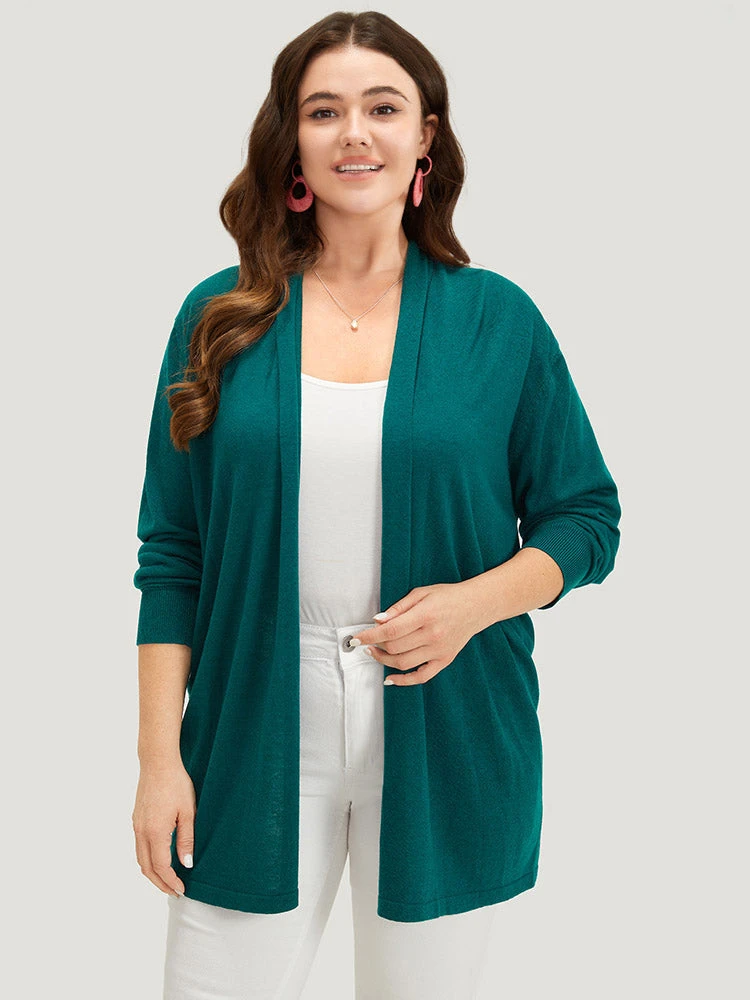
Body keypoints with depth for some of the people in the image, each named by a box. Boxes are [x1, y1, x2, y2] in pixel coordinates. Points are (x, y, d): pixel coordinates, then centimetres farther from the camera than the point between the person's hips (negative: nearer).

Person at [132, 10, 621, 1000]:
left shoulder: (498, 317, 0)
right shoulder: (223, 316, 2)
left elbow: (586, 518, 4)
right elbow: (172, 553, 3)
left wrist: (473, 602, -15)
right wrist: (160, 757, -2)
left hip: (446, 749, 0)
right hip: (257, 745, 1)